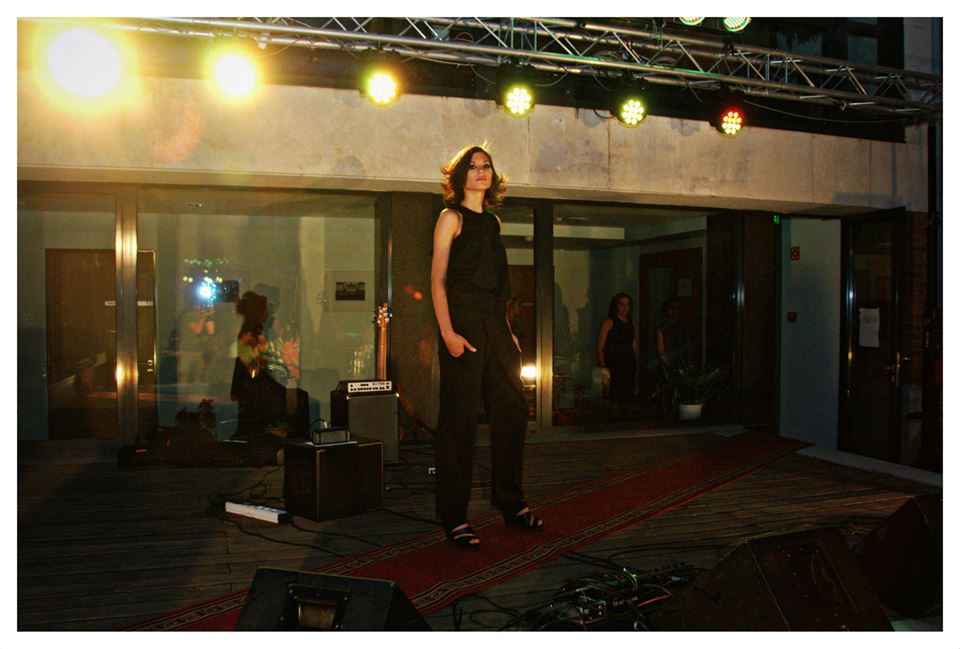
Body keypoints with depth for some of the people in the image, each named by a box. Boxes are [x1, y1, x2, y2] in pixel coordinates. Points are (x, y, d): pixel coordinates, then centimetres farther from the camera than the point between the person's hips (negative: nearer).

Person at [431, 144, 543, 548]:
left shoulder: (492, 221, 20)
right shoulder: (452, 217, 0)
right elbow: (438, 279, -7)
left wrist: (507, 329, 16)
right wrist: (447, 332, -18)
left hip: (494, 322, 7)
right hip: (463, 320, -7)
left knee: (512, 411, 9)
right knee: (460, 418, -5)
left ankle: (512, 504, 23)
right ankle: (454, 519, 2)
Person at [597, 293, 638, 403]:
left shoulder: (632, 325, 17)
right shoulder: (609, 323, 1)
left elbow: (634, 347, 19)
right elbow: (600, 347, -5)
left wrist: (636, 370, 11)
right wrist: (603, 367, -16)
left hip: (629, 367, 5)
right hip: (613, 366, -5)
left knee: (628, 398, -1)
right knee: (616, 399, -13)